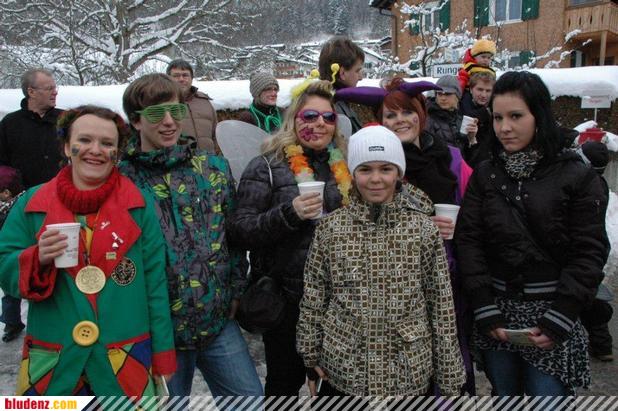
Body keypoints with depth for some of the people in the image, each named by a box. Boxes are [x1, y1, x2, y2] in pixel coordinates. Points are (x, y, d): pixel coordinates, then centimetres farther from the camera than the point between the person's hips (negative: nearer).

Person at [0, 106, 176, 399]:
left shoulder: (139, 205, -2)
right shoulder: (32, 202, 1)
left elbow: (155, 281, -1)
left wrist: (163, 356, 0)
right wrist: (37, 259, -18)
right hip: (51, 362, 1)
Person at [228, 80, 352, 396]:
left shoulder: (342, 166, 8)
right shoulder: (268, 166, -6)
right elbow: (239, 230, -13)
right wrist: (288, 214, -25)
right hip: (286, 297, -4)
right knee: (285, 380, 9)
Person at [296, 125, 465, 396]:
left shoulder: (423, 229, -4)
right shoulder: (330, 228, -4)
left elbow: (441, 306, -2)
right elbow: (312, 300, 3)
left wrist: (449, 379, 0)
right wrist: (312, 359, 4)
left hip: (410, 375, 0)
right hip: (342, 374, 0)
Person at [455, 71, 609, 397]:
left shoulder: (578, 177, -4)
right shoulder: (484, 175, 4)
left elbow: (589, 252, -6)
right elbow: (468, 240, -1)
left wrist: (559, 319, -12)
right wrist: (485, 310, -8)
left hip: (551, 312, -2)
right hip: (496, 311, 3)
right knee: (504, 397, 14)